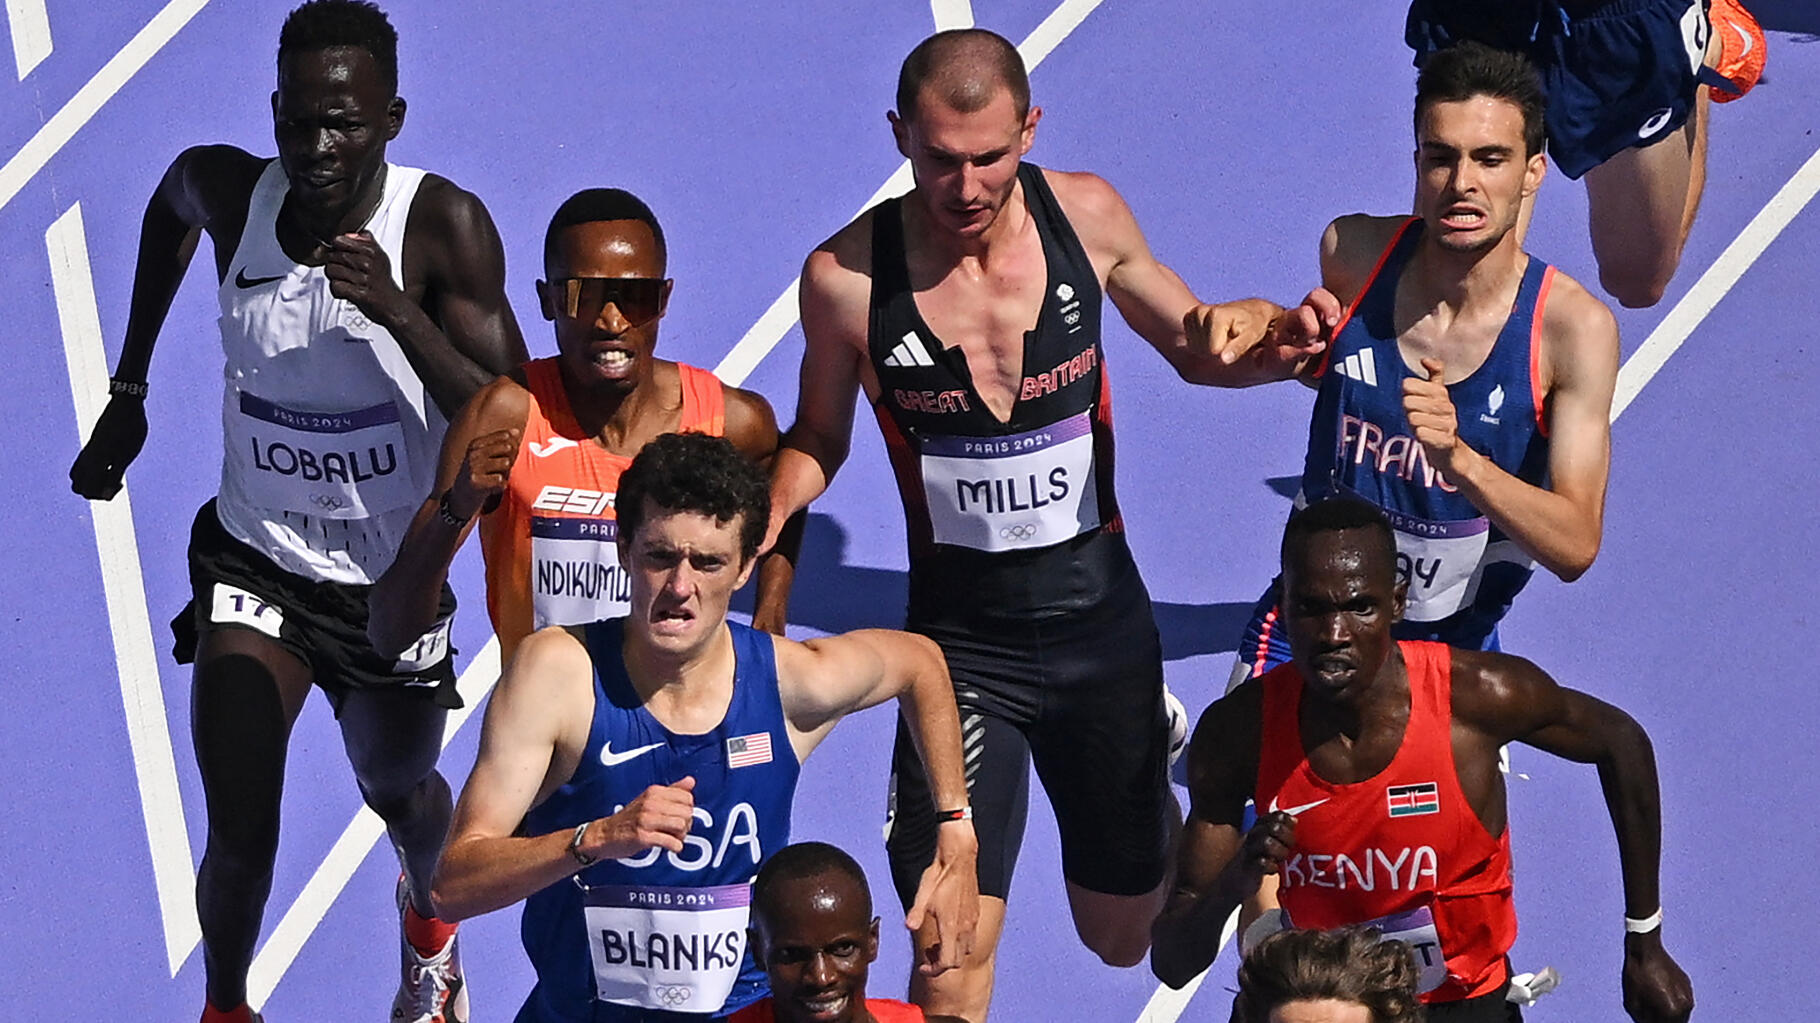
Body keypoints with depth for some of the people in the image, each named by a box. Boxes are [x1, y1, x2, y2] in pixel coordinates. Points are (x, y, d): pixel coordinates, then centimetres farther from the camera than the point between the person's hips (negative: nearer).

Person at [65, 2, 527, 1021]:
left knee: (399, 791, 25)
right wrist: (129, 391, 15)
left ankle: (431, 920, 62)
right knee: (240, 836, -11)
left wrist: (395, 309, -40)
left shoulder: (444, 228, -24)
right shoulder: (228, 191, -15)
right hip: (254, 564, 0)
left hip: (393, 581, 0)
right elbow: (172, 208, 12)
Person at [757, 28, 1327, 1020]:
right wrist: (754, 525, -17)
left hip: (1101, 615, 2)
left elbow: (1191, 345, 9)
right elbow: (818, 439, 3)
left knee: (1123, 937, 19)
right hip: (962, 636, -2)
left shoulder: (1085, 216, -10)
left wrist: (1265, 343, -14)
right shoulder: (848, 276, -15)